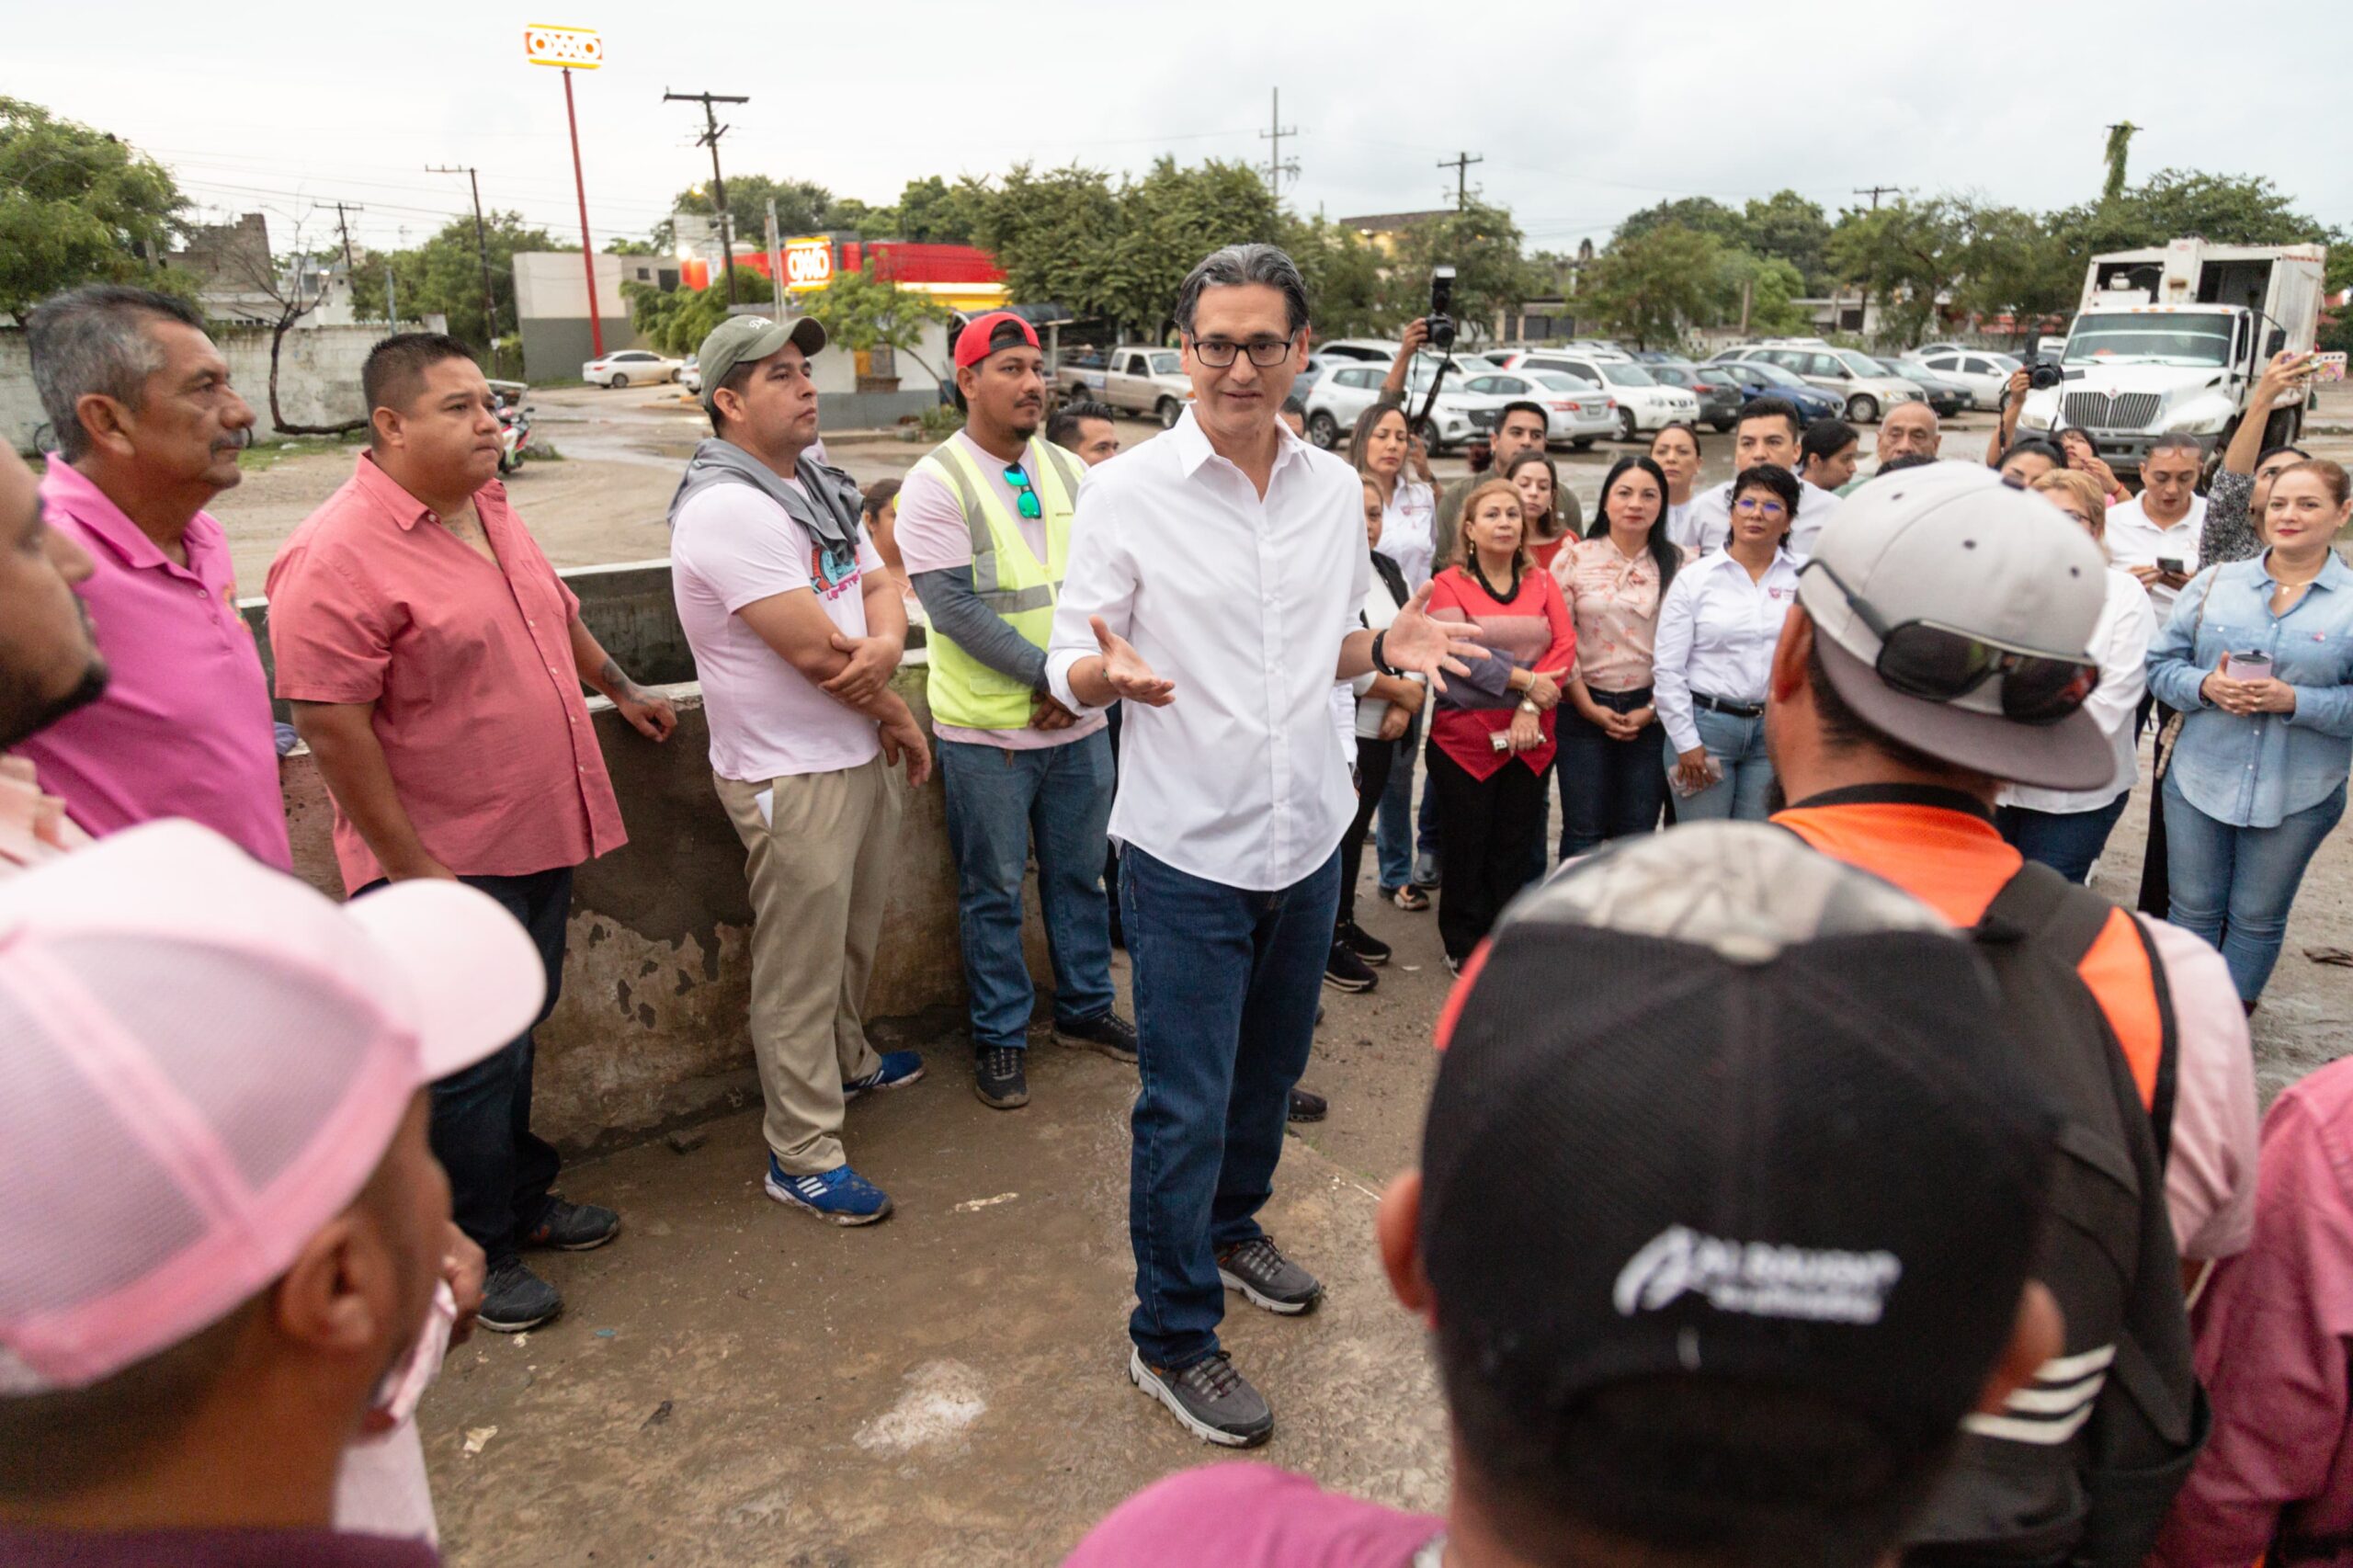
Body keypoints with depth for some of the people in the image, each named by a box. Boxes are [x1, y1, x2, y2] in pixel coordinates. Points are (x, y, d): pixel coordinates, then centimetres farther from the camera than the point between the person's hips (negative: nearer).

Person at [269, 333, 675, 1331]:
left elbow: (554, 610, 25)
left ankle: (520, 1198, 39)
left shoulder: (488, 511, 8)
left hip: (536, 838, 8)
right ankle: (478, 1255, 23)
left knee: (517, 1031, 21)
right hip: (447, 862, -8)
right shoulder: (337, 557, -20)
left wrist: (621, 689, 32)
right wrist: (413, 868, -21)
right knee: (472, 1063, 4)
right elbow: (331, 726, -22)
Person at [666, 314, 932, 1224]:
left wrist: (886, 645, -17)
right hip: (792, 774, -9)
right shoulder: (727, 508, -21)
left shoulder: (821, 487, 10)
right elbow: (813, 649, -24)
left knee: (854, 936, 25)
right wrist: (901, 717, -9)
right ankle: (802, 1159, 14)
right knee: (800, 969, 1)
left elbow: (879, 585, 8)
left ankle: (846, 1062, 49)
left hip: (861, 752, 9)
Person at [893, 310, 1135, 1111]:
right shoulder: (936, 483, -9)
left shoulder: (1068, 471, 7)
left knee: (1080, 872, 17)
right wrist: (1046, 674, -19)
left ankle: (1084, 1007, 35)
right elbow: (955, 607, -17)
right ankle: (1000, 1036, 23)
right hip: (987, 732, -5)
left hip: (1079, 721, 5)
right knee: (993, 889, 7)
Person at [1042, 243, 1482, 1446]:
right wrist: (1111, 671, -32)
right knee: (1186, 1105, 2)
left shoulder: (1334, 488, 5)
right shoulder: (1125, 493, -10)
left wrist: (1386, 648, -6)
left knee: (1269, 1067, 22)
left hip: (1307, 837, 6)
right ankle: (1170, 1338, 21)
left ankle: (1231, 1227, 48)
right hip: (1186, 850, -5)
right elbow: (1069, 667, -9)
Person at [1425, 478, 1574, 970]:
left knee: (1516, 846, 9)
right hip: (1465, 735, -3)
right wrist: (1527, 682, -16)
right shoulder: (1449, 584, -1)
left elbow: (1565, 643, 0)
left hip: (1531, 737, 4)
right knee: (1466, 846, 4)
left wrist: (1531, 708, -13)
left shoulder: (1541, 582, 11)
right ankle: (1464, 947, 18)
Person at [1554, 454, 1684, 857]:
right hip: (1584, 711, -1)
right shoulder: (1573, 560, 1)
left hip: (1651, 713, 1)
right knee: (1584, 831, 2)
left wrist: (1652, 710, -6)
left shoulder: (1678, 565, 3)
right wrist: (1590, 708, -6)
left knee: (1639, 832, 7)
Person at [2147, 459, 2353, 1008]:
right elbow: (2160, 664, 4)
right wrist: (2205, 686, -15)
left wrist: (2294, 701, -21)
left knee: (2258, 920, 12)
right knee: (2193, 911, 11)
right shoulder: (2213, 583, 3)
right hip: (2198, 780, 1)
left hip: (2298, 796, -1)